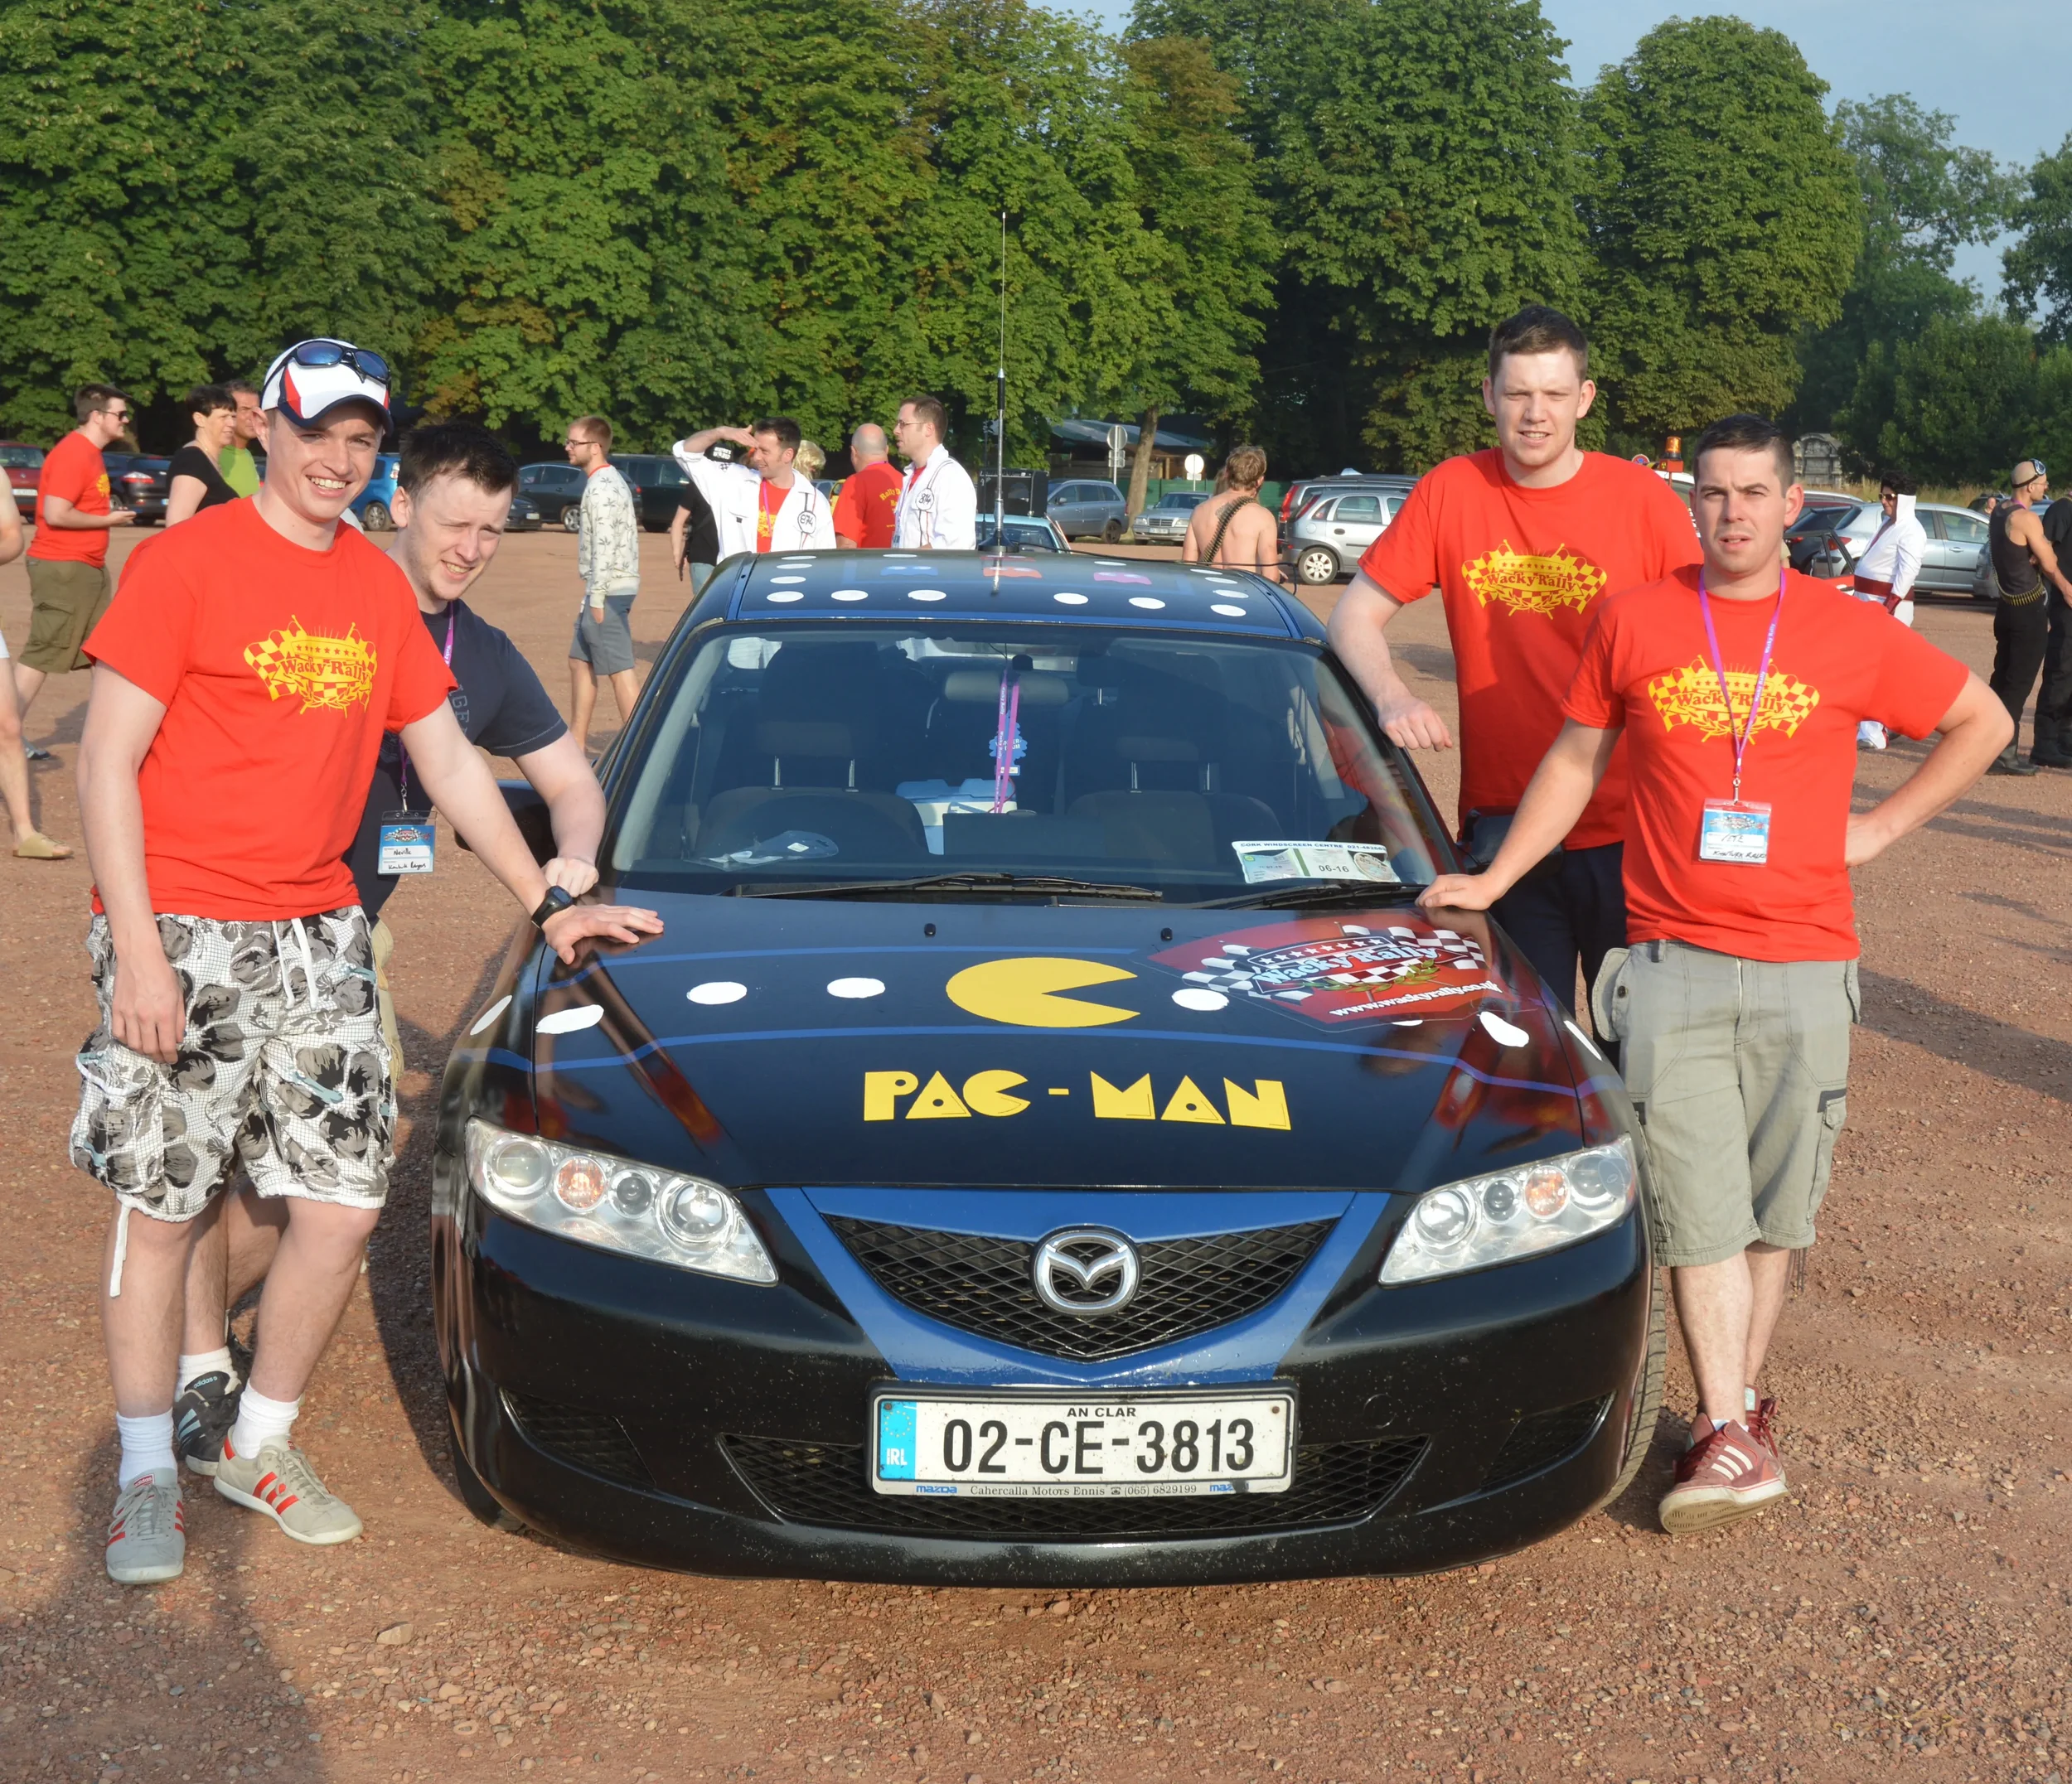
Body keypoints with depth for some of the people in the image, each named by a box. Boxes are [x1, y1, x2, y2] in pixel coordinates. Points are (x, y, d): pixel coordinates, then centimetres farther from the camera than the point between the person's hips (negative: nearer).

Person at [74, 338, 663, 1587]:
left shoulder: (381, 591, 10)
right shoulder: (187, 562, -8)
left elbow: (449, 758, 17)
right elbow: (107, 762, -10)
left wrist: (549, 904, 14)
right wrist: (138, 953, -16)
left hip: (317, 936, 5)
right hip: (182, 934, -5)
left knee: (346, 1202, 1)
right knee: (161, 1206, 3)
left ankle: (261, 1446, 21)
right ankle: (147, 1473, 19)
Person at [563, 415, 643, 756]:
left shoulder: (601, 488, -15)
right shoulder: (610, 481, 16)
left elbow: (604, 546, -21)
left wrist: (597, 599, -20)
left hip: (608, 591, -11)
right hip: (607, 590, 11)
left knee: (619, 670, -8)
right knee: (580, 661, 16)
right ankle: (577, 740, 22)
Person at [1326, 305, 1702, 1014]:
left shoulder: (1646, 500, -4)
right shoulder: (1450, 492, 1)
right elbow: (1355, 617, 5)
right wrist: (1392, 696, -17)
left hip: (1626, 835, -1)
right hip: (1503, 832, 1)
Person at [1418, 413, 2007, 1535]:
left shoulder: (1851, 634, 2)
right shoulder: (1634, 621, 3)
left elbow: (1984, 720, 14)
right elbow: (1576, 759, 14)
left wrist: (1883, 825, 7)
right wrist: (1493, 879, 11)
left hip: (1804, 963, 1)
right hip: (1673, 958, 0)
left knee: (1777, 1204, 8)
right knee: (1698, 1206, -5)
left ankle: (1739, 1393, 23)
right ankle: (1731, 1437, -3)